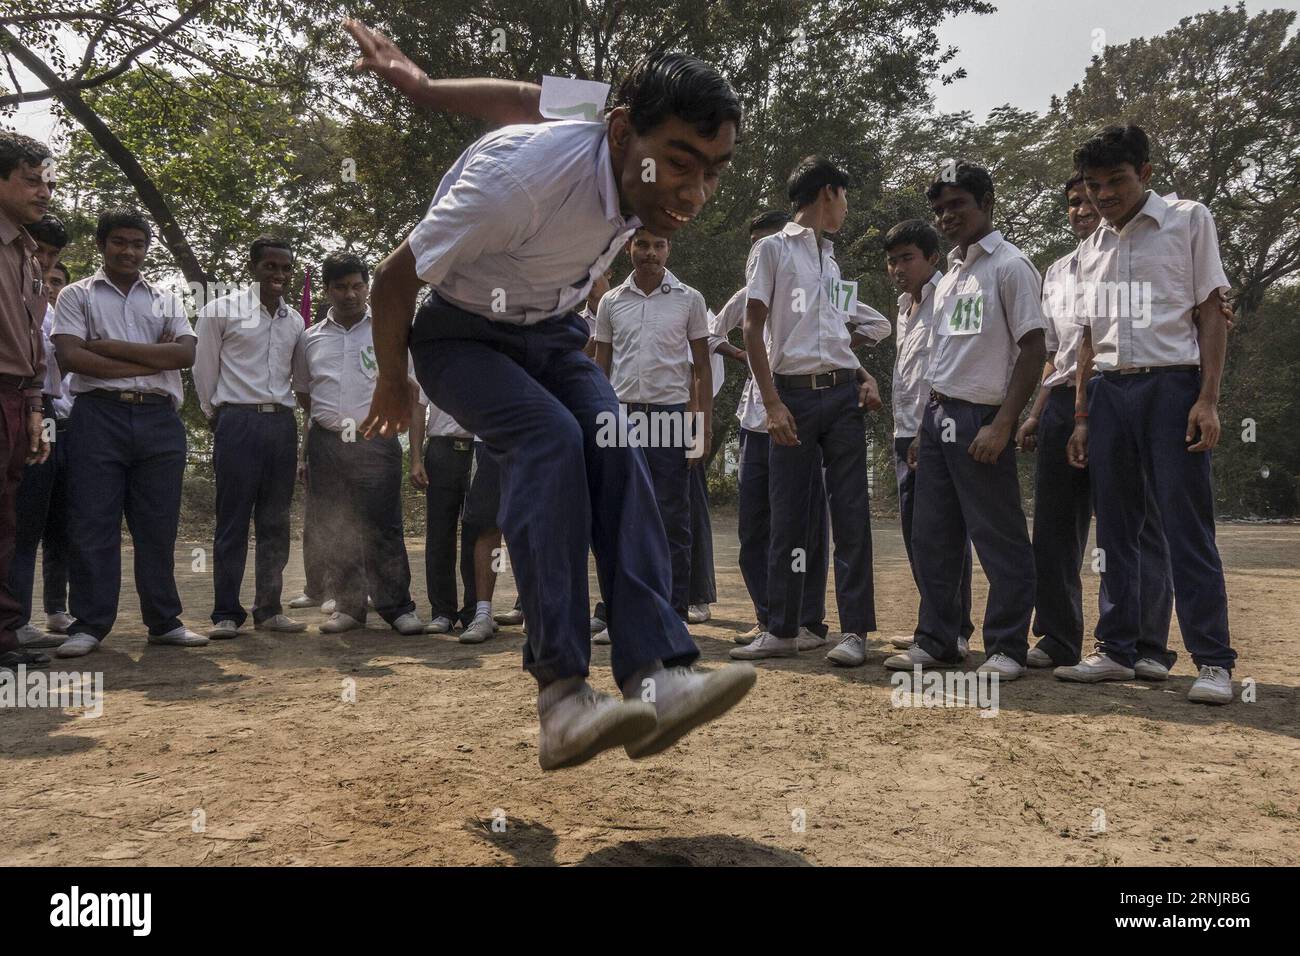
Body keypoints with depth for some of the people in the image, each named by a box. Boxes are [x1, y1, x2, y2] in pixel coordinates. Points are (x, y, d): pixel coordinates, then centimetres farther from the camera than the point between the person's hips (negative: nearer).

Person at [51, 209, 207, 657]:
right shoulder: (77, 295, 11)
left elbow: (185, 354, 0)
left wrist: (110, 346, -5)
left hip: (159, 420, 2)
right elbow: (70, 357, -5)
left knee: (158, 525, 4)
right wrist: (150, 359, -6)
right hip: (100, 416, -2)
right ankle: (89, 625, 2)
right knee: (93, 524, -3)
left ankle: (164, 621, 11)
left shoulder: (167, 300, 17)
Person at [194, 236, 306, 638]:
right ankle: (226, 613, 3)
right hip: (238, 422, -5)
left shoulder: (295, 321, 15)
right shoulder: (221, 311, 0)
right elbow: (205, 373, 5)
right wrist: (217, 418, 8)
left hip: (282, 423, 5)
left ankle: (269, 609, 14)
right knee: (233, 522, -3)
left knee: (275, 523, 7)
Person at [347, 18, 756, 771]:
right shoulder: (522, 174, -36)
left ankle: (656, 674, -31)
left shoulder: (637, 179, -14)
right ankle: (561, 695, -35)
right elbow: (396, 278, -21)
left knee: (617, 445, -22)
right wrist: (392, 385, -6)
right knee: (551, 439, -32)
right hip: (462, 335, -5)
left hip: (552, 334, 6)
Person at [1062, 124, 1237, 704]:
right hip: (1108, 391, 5)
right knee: (1115, 527, 7)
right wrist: (1081, 417, 11)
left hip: (1172, 385, -5)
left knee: (1187, 527, -7)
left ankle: (1213, 661, -2)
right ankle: (1117, 650, 15)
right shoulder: (1091, 250, 15)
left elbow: (1211, 312, -1)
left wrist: (1207, 400, -11)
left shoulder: (1189, 220, 3)